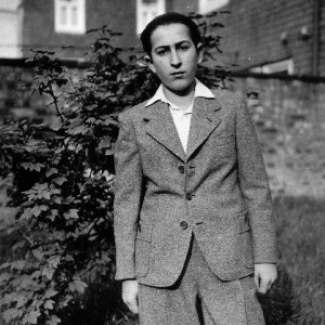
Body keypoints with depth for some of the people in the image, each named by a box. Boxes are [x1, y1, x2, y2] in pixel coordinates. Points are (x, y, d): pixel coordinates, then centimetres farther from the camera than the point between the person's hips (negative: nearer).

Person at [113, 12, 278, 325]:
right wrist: (127, 275, 1)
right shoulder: (134, 120, 3)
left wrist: (265, 256, 1)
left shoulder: (231, 106, 3)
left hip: (228, 260, 0)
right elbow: (126, 200, 3)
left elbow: (255, 186, 4)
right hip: (161, 263, 1)